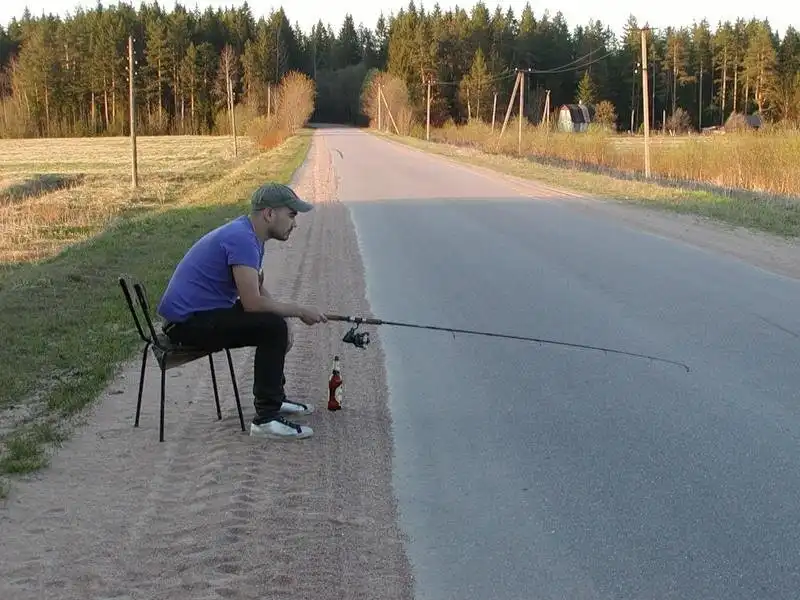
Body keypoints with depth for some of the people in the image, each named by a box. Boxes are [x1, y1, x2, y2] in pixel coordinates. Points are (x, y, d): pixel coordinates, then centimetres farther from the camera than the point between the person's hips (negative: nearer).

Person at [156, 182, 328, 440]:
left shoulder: (250, 236, 11)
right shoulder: (241, 239, -22)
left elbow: (258, 289, 22)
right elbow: (252, 302, -27)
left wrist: (287, 315, 5)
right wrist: (299, 311, -15)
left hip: (203, 312, 11)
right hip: (188, 321, -11)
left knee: (278, 323, 18)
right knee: (272, 327, -23)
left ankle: (274, 398, 29)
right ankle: (266, 418, -18)